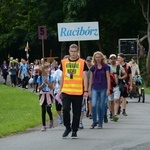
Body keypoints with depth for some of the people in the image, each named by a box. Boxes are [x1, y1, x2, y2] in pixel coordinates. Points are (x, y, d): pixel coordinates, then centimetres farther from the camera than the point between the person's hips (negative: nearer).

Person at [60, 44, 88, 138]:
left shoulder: (82, 63, 2)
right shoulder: (64, 62, 10)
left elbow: (84, 77, 1)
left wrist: (86, 91, -5)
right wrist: (60, 90, 14)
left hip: (78, 92, -1)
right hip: (66, 91, 1)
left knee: (77, 113, 4)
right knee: (65, 109, -12)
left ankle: (74, 131, 15)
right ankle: (67, 128, 8)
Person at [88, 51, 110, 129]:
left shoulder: (105, 66, -2)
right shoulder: (93, 67, 5)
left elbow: (108, 78, -1)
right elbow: (91, 79, 11)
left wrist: (108, 89, -7)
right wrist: (89, 89, 9)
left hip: (103, 88, -2)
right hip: (95, 88, 2)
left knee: (101, 106, 2)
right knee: (94, 105, -11)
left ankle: (100, 123, 12)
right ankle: (94, 122, 4)